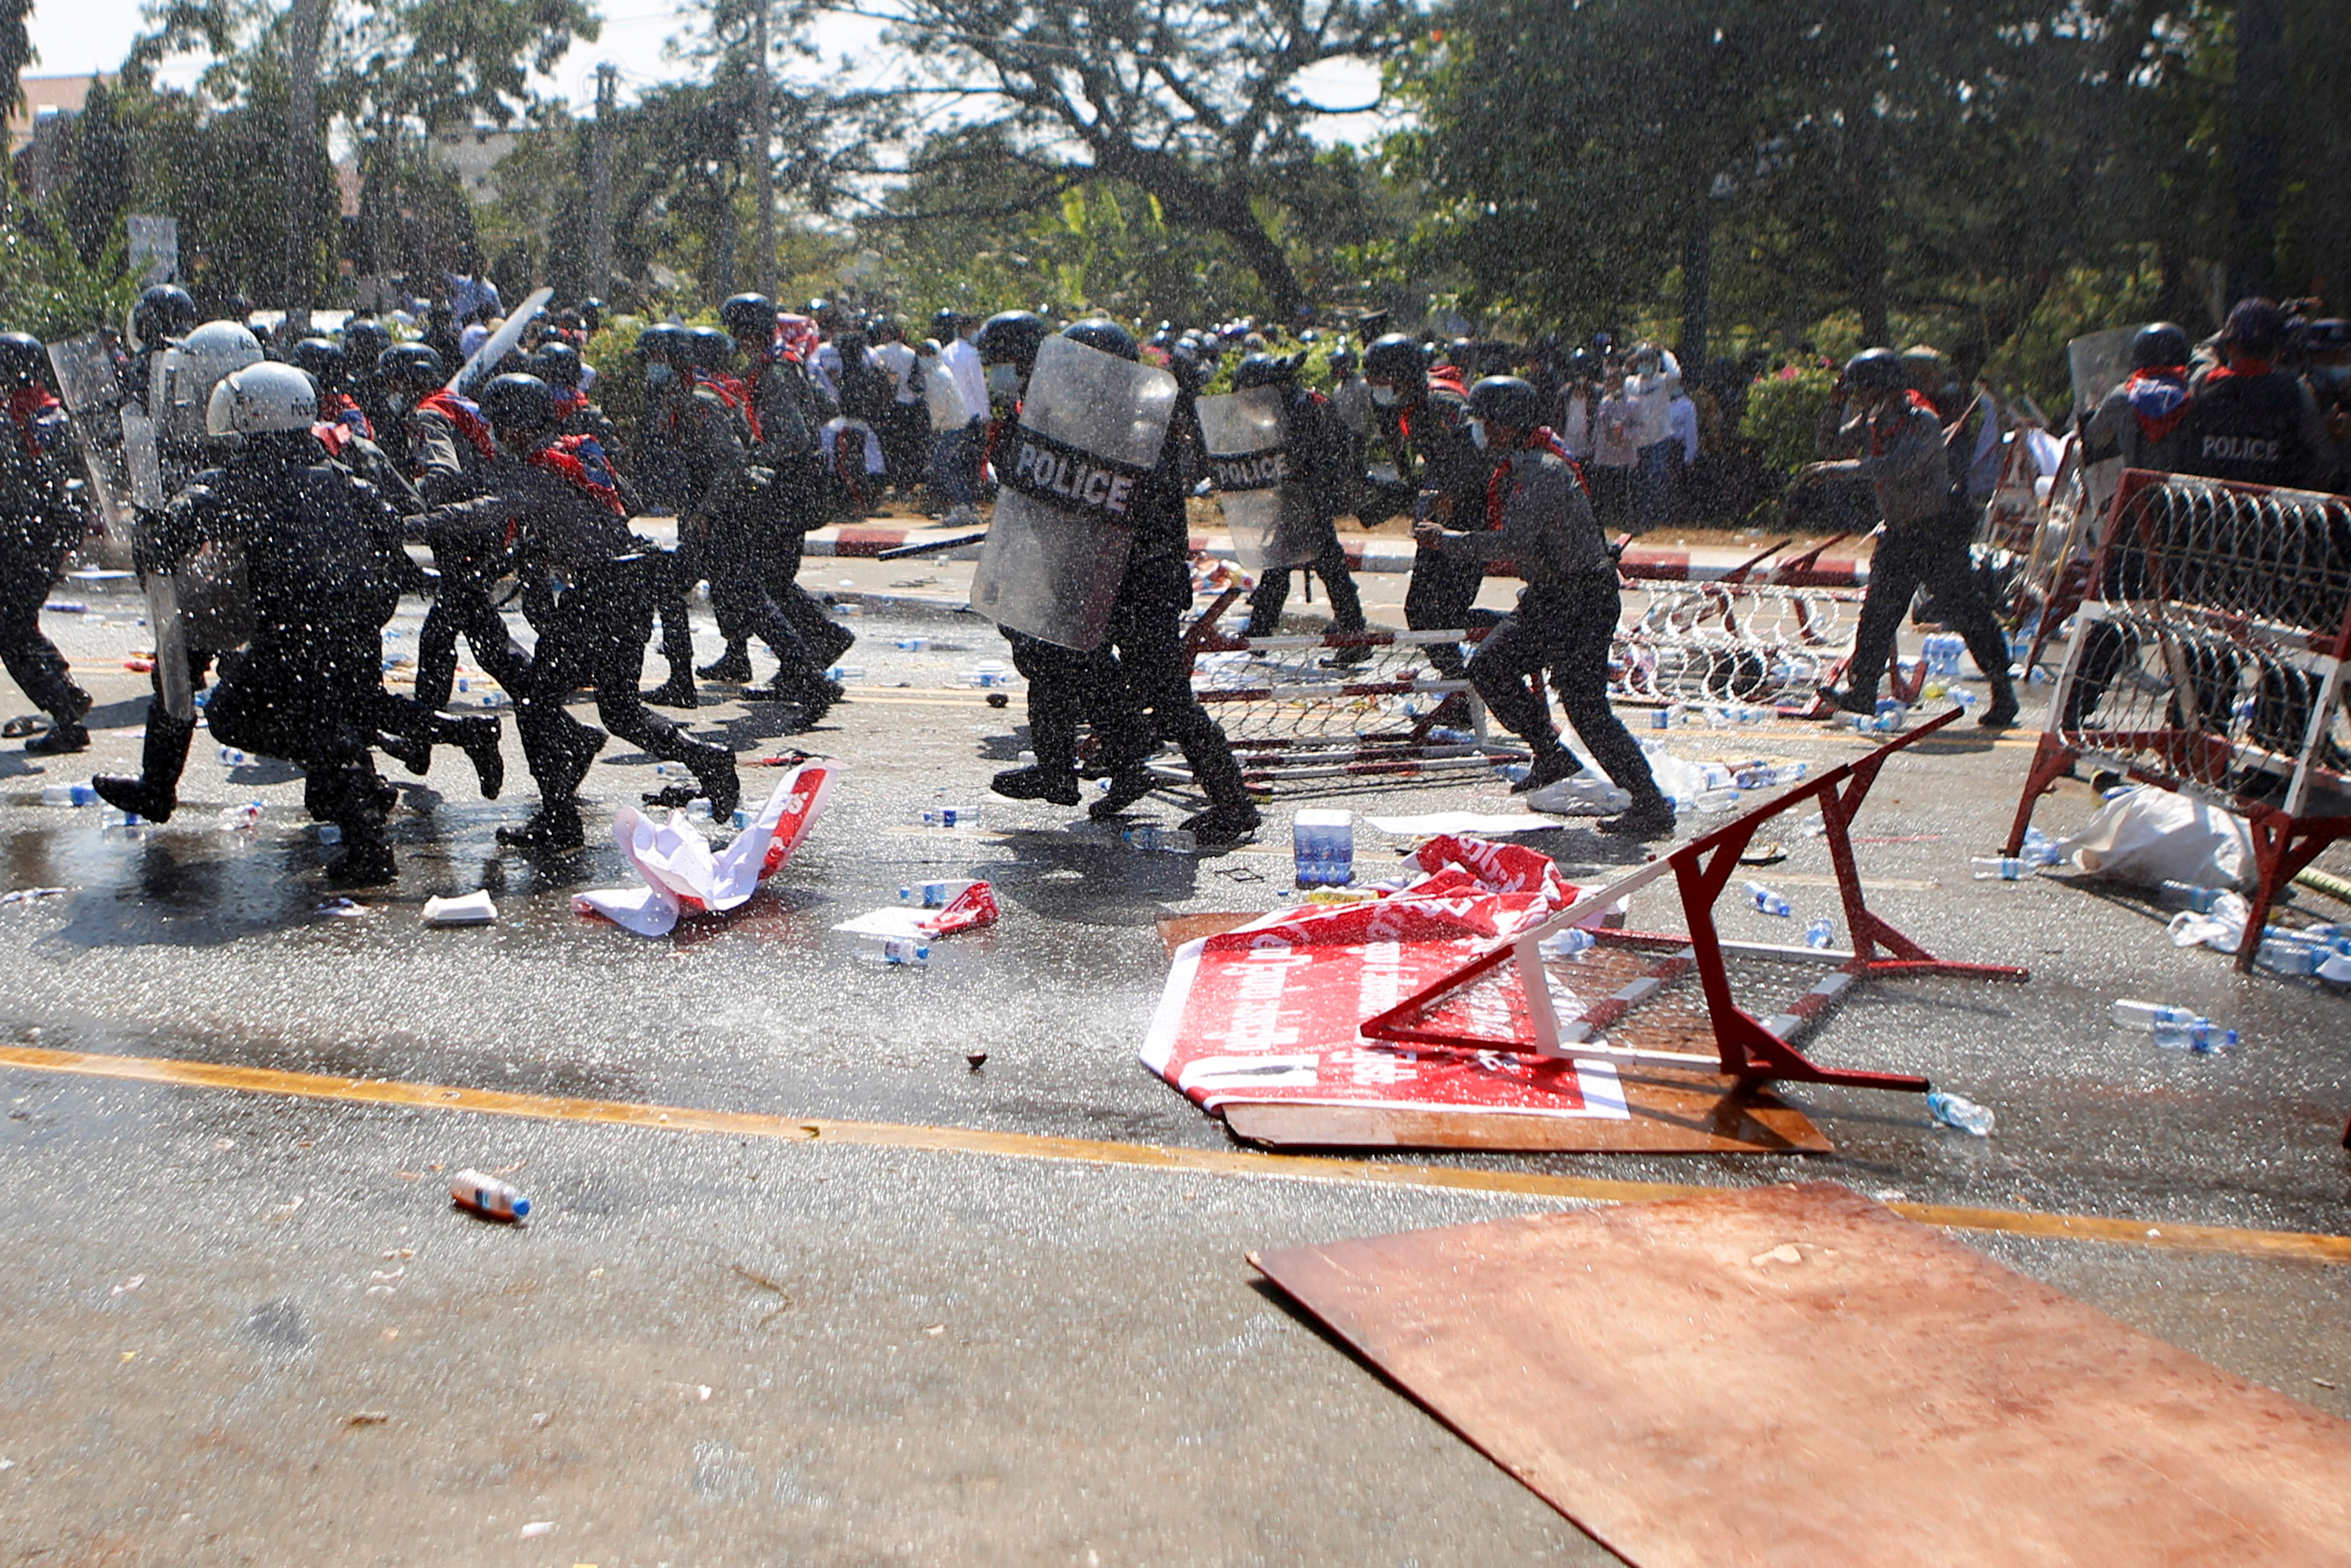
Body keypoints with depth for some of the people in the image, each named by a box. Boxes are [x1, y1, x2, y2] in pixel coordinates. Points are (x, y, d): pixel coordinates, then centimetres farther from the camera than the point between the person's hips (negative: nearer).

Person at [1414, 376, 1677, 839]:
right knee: (1489, 666, 8)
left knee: (1584, 702, -12)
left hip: (1582, 599, -10)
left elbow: (1512, 542, -28)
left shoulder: (1543, 472, -21)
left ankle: (1651, 805, -6)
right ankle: (1551, 757, 17)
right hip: (1549, 596, 10)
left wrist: (1446, 539, -20)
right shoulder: (1517, 467, 11)